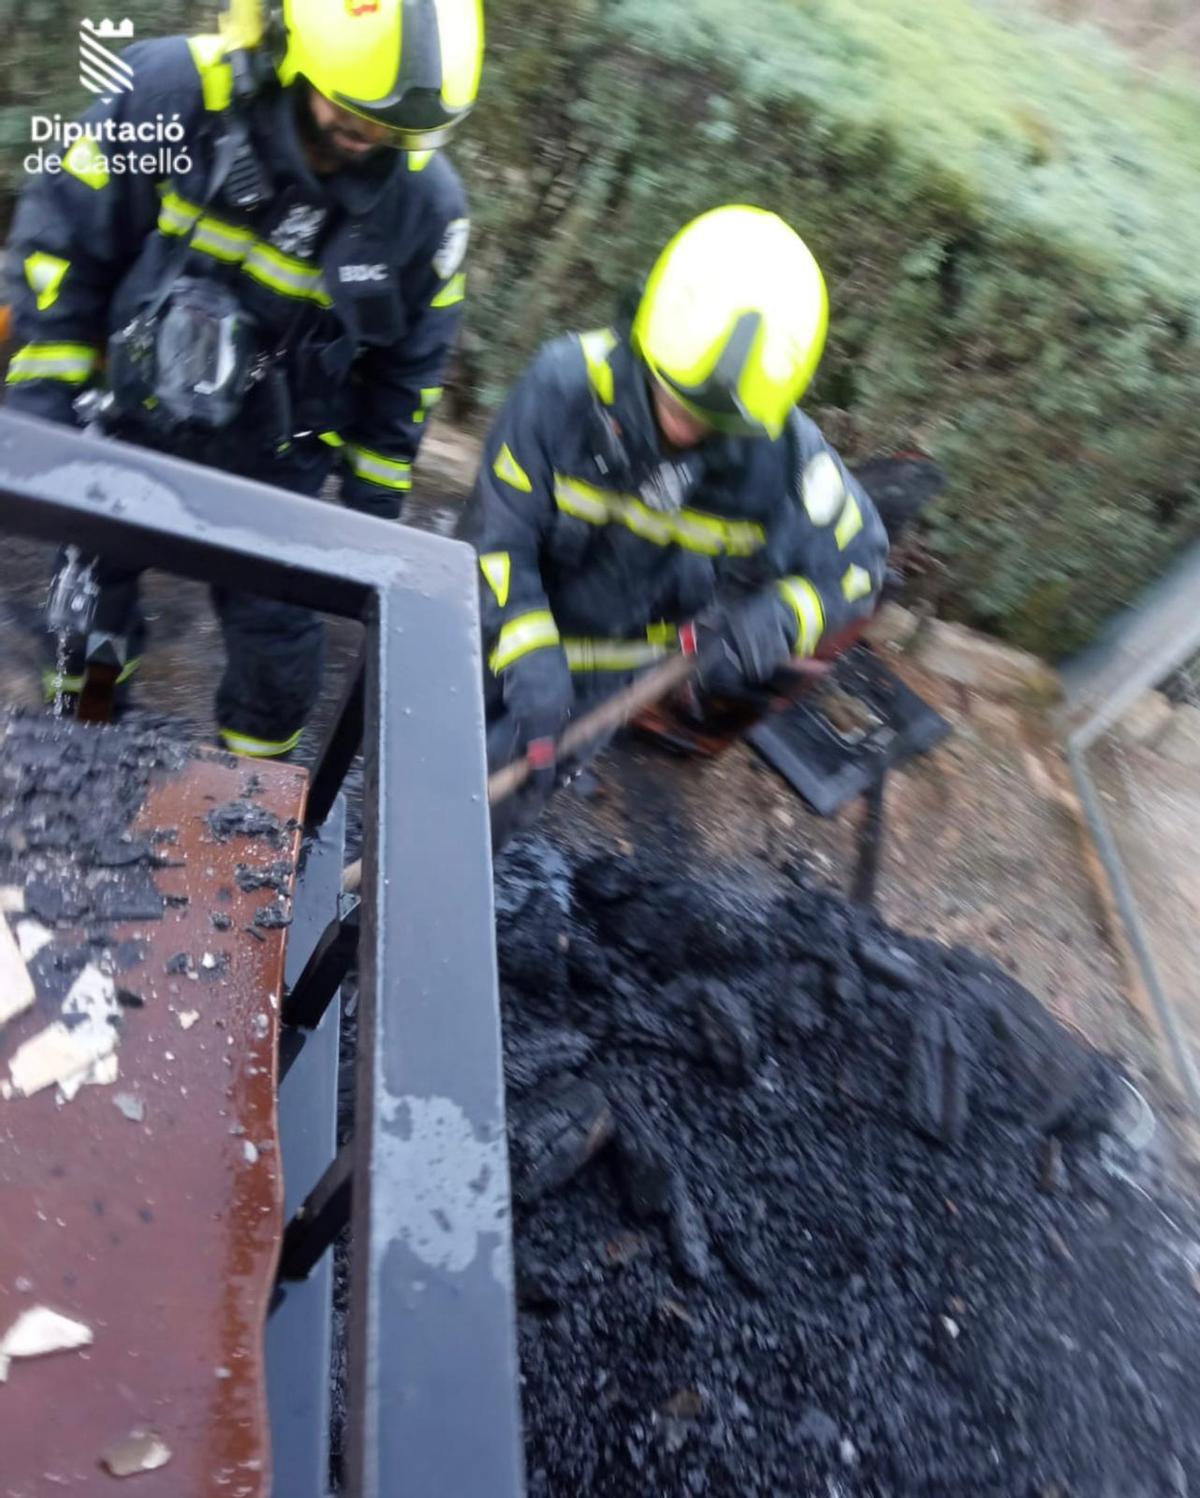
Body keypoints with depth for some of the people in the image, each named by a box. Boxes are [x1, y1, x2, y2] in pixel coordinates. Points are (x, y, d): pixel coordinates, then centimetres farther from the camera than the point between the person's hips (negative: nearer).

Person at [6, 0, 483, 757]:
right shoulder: (173, 90, -23)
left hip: (270, 463, 0)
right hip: (122, 423, 1)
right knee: (83, 582, 20)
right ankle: (78, 704, 52)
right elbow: (64, 239, -12)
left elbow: (408, 365, -3)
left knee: (276, 623, 6)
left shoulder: (425, 202, -18)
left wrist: (375, 497, 0)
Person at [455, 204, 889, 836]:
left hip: (616, 675, 1)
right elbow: (496, 534, -24)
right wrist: (530, 659, -35)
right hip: (505, 639, 0)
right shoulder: (567, 384, -29)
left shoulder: (781, 453, -24)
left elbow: (854, 563, -12)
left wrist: (773, 623, -32)